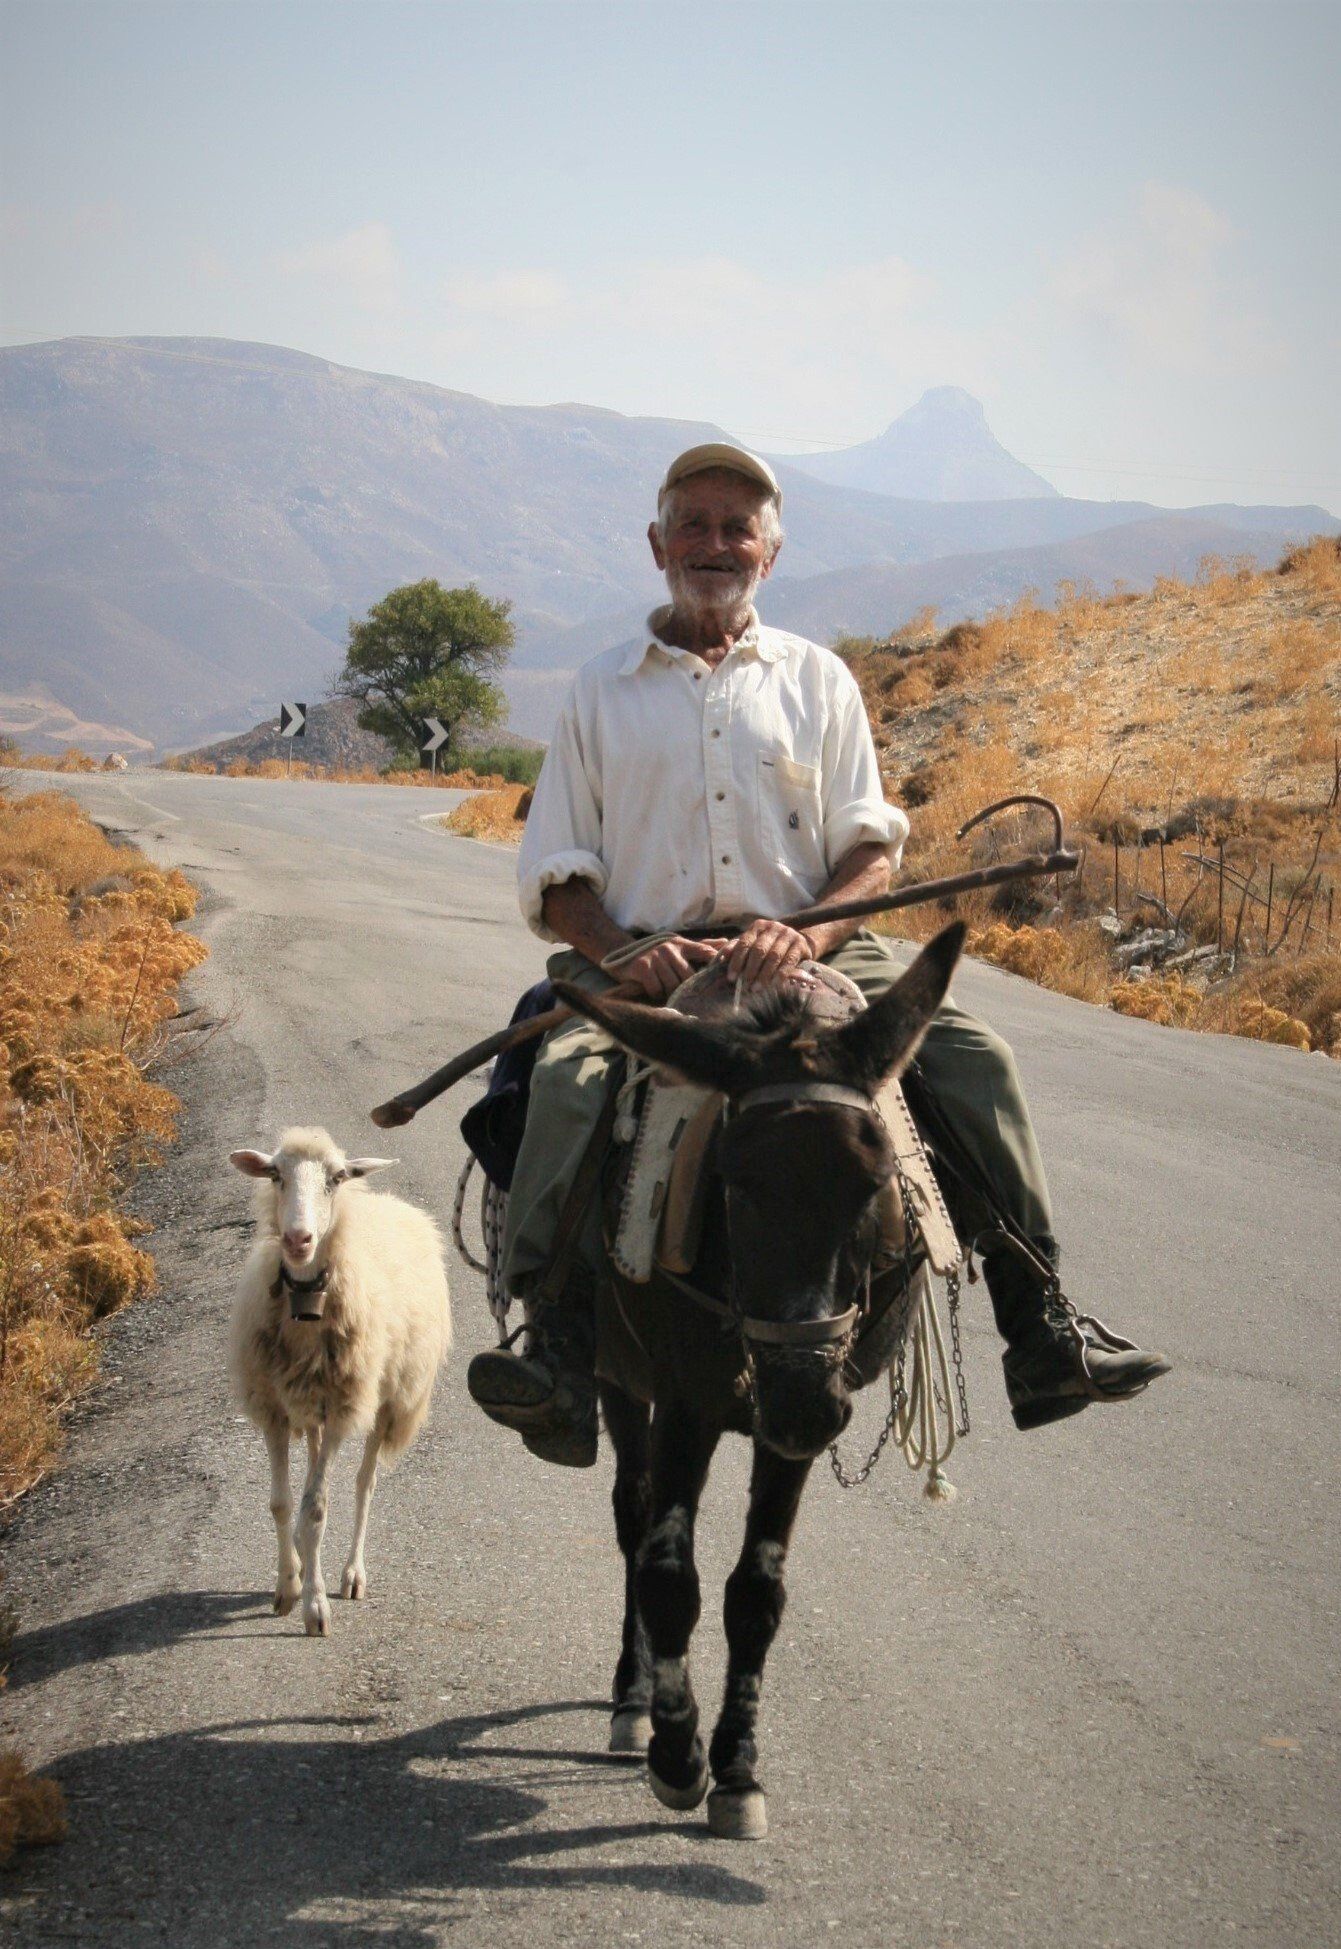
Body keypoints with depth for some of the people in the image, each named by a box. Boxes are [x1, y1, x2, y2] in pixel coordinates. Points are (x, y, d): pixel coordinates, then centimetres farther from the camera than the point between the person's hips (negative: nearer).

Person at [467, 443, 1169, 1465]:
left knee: (973, 1053, -21)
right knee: (569, 1076, -33)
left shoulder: (817, 679, 16)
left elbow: (872, 849, 7)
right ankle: (562, 1351, -38)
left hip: (807, 952, 1)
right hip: (642, 960, -1)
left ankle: (1040, 1326, -19)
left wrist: (809, 932, -15)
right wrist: (626, 953, -14)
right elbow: (556, 878, 9)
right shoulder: (602, 690, 14)